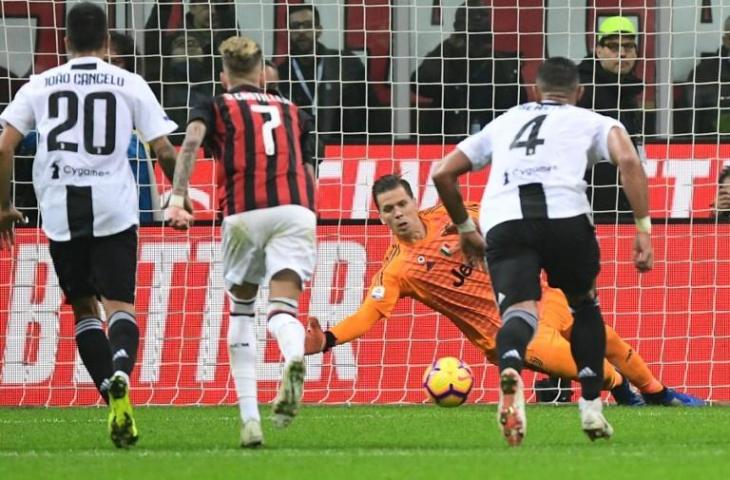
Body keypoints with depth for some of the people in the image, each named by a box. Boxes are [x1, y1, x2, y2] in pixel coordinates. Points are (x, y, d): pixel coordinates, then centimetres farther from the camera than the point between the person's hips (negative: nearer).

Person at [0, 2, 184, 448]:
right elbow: (164, 150, 1)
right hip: (114, 209, -1)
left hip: (60, 211, 1)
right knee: (120, 305, -4)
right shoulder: (130, 84, 4)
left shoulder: (40, 85, 8)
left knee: (84, 308, 13)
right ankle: (120, 373, -35)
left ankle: (114, 398, -1)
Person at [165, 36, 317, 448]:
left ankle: (250, 419, 9)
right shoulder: (292, 111, 27)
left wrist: (177, 198, -11)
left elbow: (192, 140, -4)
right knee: (283, 308, -11)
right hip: (296, 208, 1)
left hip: (244, 212, -1)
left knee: (241, 308, 18)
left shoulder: (216, 107, 18)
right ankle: (294, 356, -49)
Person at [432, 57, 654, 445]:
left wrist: (465, 228, 46)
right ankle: (591, 407, 18)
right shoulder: (590, 122, 25)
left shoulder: (503, 123, 35)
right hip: (563, 212, -1)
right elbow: (627, 159, 4)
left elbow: (443, 173, 34)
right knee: (584, 305, 24)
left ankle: (510, 372, -48)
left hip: (502, 219, 1)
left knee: (519, 311, -13)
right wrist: (644, 228, 3)